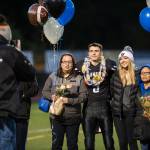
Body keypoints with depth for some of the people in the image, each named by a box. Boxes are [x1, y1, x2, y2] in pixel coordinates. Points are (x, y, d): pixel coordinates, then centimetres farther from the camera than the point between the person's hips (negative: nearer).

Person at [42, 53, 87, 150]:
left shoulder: (79, 78, 3)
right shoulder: (53, 77, 8)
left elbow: (83, 96, -5)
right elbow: (45, 92, 10)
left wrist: (69, 100, -17)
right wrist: (52, 96, -11)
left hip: (73, 117, 0)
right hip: (57, 117, 1)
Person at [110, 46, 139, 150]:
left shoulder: (136, 74, 2)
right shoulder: (116, 74, 2)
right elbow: (111, 91, 8)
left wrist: (138, 109, 2)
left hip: (131, 111, 0)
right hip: (118, 111, 1)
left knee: (132, 140, -3)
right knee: (122, 141, 1)